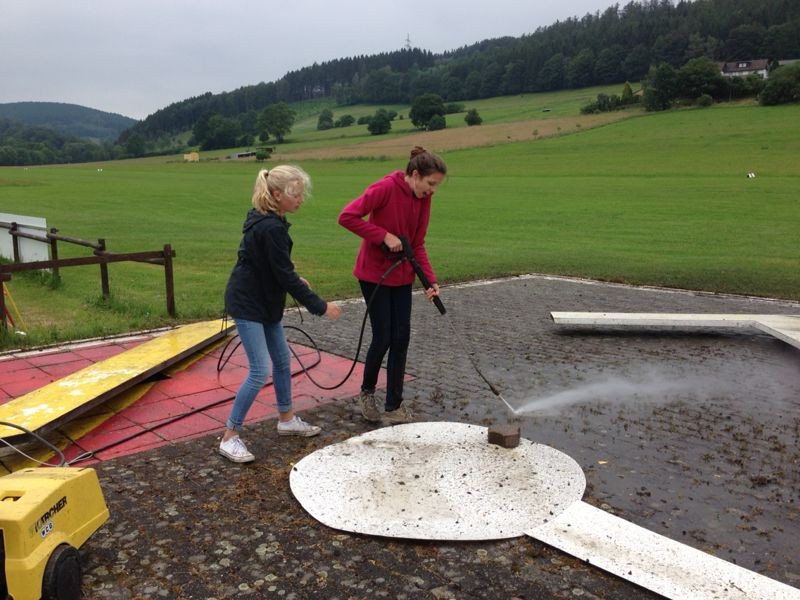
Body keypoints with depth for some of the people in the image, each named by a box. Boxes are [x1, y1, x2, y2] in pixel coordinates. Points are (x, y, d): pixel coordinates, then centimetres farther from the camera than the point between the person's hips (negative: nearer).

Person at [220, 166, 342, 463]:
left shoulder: (266, 219, 5)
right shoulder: (270, 228, -26)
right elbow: (285, 276, -24)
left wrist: (294, 279, 13)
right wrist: (321, 306, -18)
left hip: (263, 301, 10)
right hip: (247, 304, -10)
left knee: (282, 360, 16)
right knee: (260, 371, -10)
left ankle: (286, 419, 33)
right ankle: (229, 438, 1)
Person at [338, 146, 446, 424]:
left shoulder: (423, 200, 2)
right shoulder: (386, 188, -18)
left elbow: (418, 245, 4)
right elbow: (347, 217, -23)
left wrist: (431, 280, -7)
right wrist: (385, 236, -23)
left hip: (402, 275, 6)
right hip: (374, 273, -6)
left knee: (401, 338, 4)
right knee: (383, 337, -3)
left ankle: (394, 404, 15)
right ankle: (367, 391, 24)